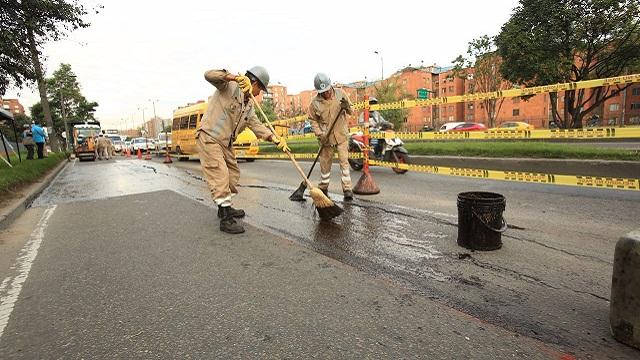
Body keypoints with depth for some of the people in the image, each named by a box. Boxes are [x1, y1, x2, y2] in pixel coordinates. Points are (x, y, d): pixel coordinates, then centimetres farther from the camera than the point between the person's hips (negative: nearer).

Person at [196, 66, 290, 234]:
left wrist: (275, 138, -11)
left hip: (226, 142, 9)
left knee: (233, 173, 15)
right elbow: (209, 75, -24)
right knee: (220, 175, -14)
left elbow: (256, 124, 3)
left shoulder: (249, 105, 12)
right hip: (209, 138, -9)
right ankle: (225, 219, -11)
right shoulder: (230, 86, -9)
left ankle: (225, 208, 32)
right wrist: (234, 77, -36)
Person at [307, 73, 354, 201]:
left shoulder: (340, 93, -5)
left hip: (341, 135, 0)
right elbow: (313, 121, 0)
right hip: (326, 137, 0)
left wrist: (347, 107, -21)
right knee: (325, 163, 11)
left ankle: (347, 189, 1)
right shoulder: (315, 102, -9)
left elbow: (351, 112, 2)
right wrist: (320, 135, -13)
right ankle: (323, 188, 27)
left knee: (344, 161, -4)